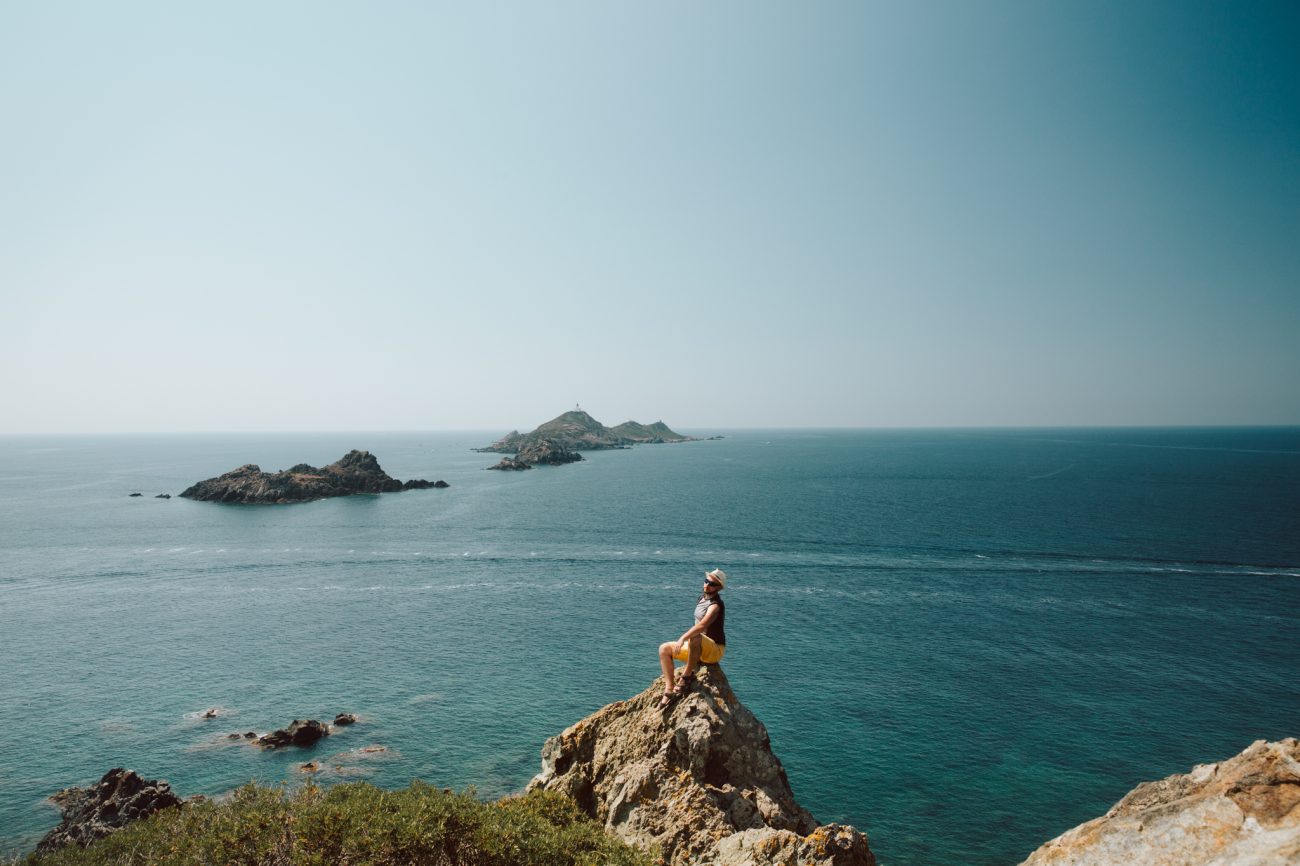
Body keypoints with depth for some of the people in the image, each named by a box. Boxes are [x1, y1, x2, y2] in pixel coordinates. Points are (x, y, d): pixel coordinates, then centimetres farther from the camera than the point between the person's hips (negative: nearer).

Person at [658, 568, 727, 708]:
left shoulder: (715, 605, -17)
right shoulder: (702, 598, 11)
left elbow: (702, 625, -35)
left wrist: (683, 638, -41)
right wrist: (685, 639, 12)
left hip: (714, 650, -9)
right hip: (699, 649, 9)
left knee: (695, 638, -41)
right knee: (664, 649, 0)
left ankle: (687, 676, -23)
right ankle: (669, 690, -9)